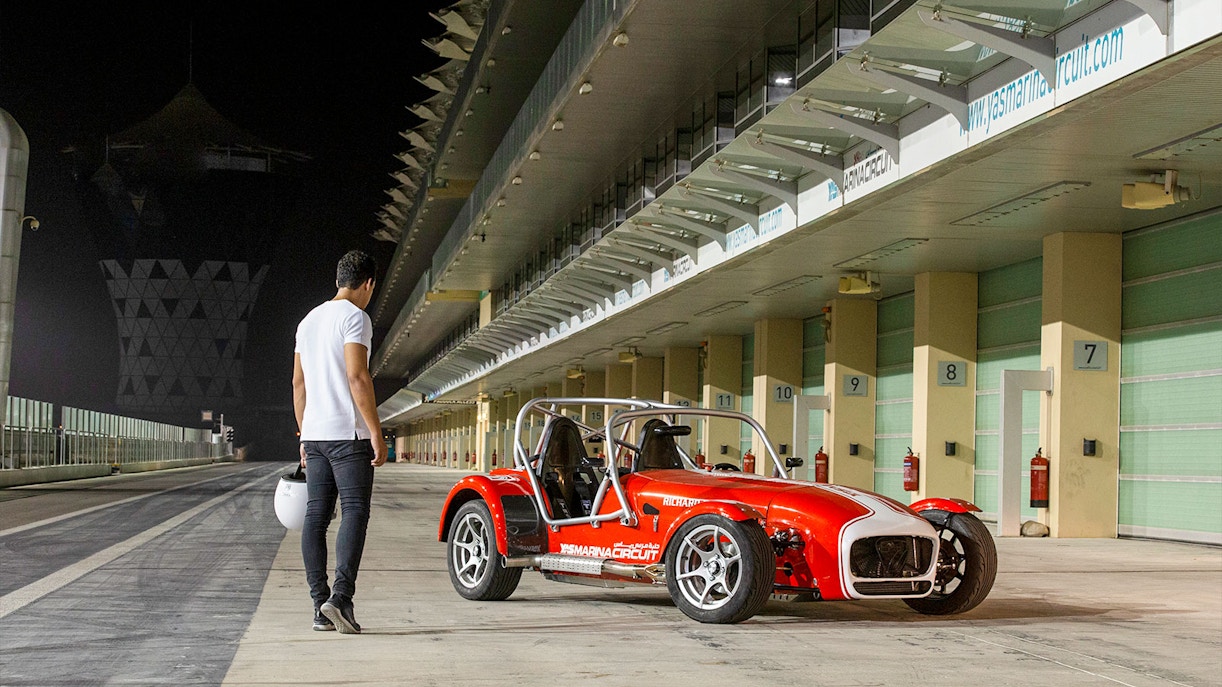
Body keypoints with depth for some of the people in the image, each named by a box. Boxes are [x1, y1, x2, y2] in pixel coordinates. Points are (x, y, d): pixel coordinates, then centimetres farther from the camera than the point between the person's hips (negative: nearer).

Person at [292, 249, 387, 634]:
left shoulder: (309, 320, 18)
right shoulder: (354, 317, -6)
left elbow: (298, 383, 19)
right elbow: (357, 377, -16)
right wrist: (376, 432, -14)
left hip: (314, 434, 7)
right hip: (348, 433, -7)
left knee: (316, 516, 5)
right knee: (354, 513, -8)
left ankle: (320, 605, 6)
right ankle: (340, 596, -19)